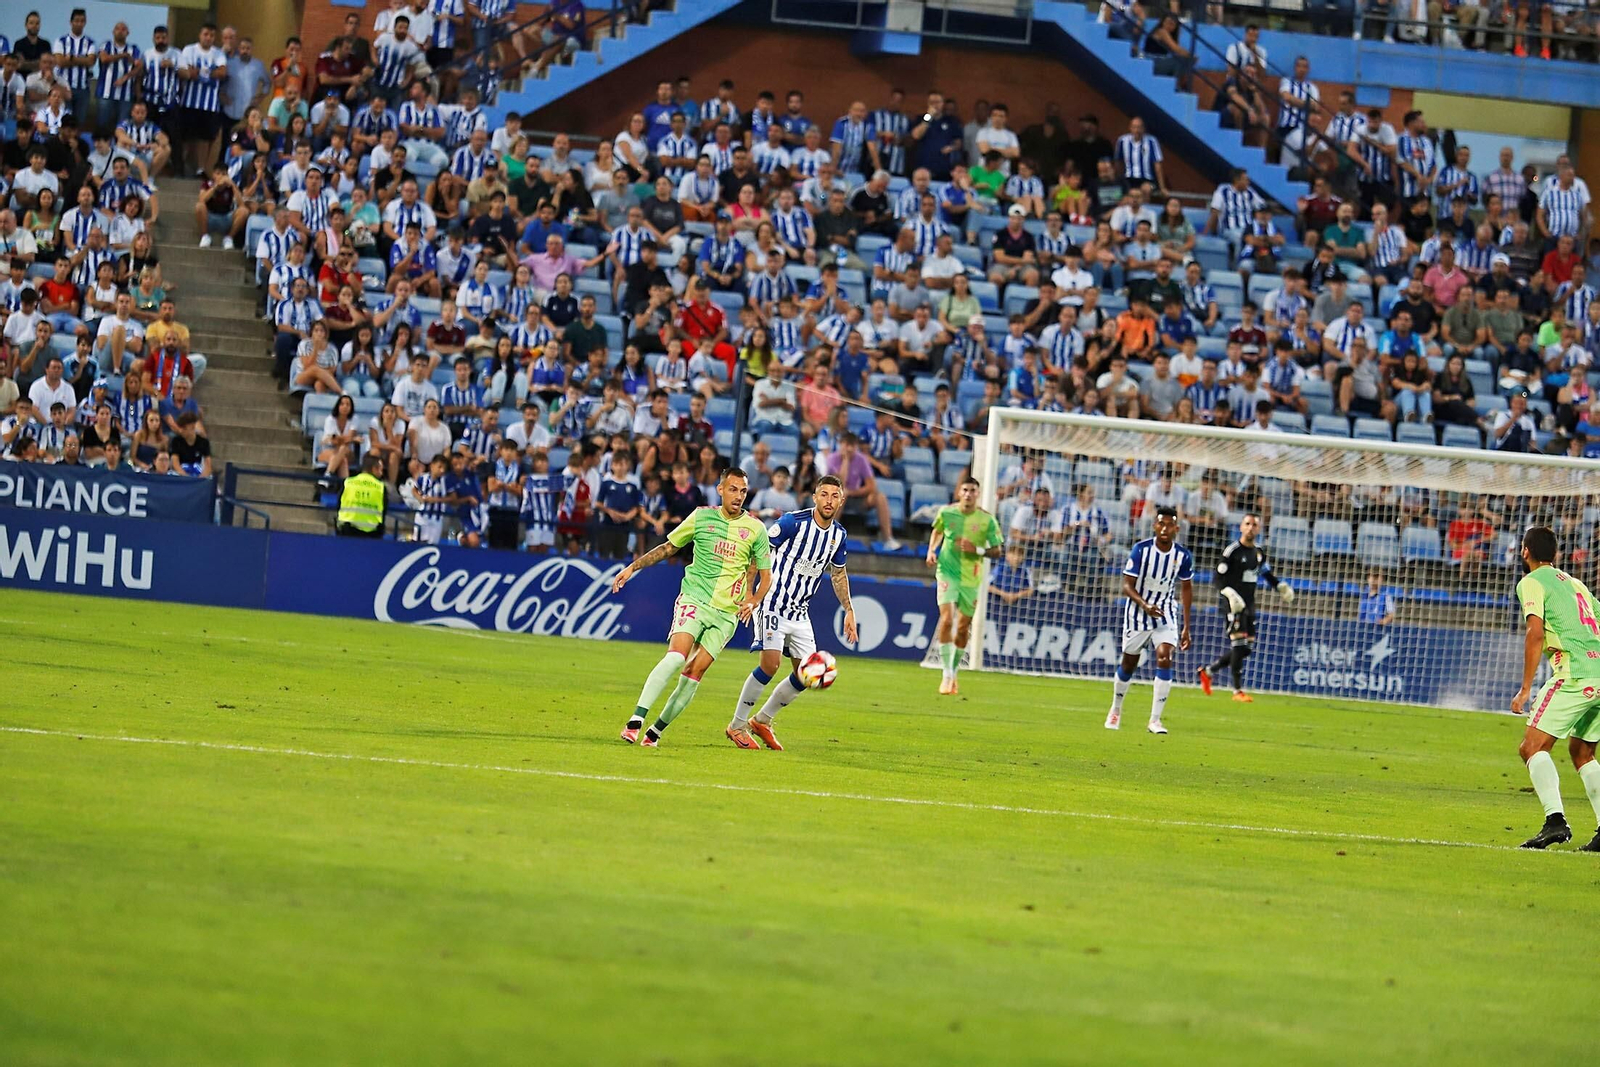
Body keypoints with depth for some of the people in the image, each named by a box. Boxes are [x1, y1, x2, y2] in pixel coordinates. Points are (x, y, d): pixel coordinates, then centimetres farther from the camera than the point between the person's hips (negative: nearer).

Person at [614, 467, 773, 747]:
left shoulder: (755, 529, 5)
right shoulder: (701, 517, 4)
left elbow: (765, 576, 13)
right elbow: (668, 548, 17)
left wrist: (752, 602, -5)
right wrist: (633, 567, 11)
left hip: (727, 612, 2)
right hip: (693, 598, -2)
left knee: (695, 671, -5)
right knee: (676, 656, -23)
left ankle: (656, 731, 7)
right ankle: (635, 721, -26)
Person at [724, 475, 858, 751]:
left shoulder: (838, 534, 5)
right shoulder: (793, 522, -15)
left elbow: (838, 573, 21)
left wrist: (849, 610, 17)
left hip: (800, 612, 7)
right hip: (774, 603, -7)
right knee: (770, 664, -19)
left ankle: (762, 720, 22)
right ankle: (737, 726, -4)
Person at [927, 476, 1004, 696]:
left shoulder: (987, 520, -7)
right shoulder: (946, 512, -3)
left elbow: (998, 551, -1)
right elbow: (937, 531, 19)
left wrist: (977, 550, -18)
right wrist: (932, 551, 2)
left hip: (971, 579, 1)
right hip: (948, 573, -1)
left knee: (963, 628, 9)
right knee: (947, 620, -19)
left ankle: (954, 672, 31)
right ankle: (947, 676, -16)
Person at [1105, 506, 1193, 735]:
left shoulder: (1183, 556, -8)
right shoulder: (1141, 550, -15)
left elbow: (1186, 588, 7)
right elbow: (1127, 586, -15)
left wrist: (1186, 626, 6)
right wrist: (1145, 605, -34)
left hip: (1165, 614, 1)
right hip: (1137, 614, -1)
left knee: (1164, 658, -19)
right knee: (1129, 663, 10)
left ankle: (1155, 719, -15)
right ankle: (1115, 711, 35)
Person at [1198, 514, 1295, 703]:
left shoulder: (1259, 553, 11)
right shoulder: (1232, 551, -9)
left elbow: (1267, 574, 27)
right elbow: (1219, 579, -10)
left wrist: (1281, 586, 11)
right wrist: (1230, 595, -26)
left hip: (1249, 604, 7)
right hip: (1233, 604, -7)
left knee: (1247, 648, 6)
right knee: (1239, 644, -15)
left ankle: (1208, 671, 23)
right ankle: (1238, 690, -10)